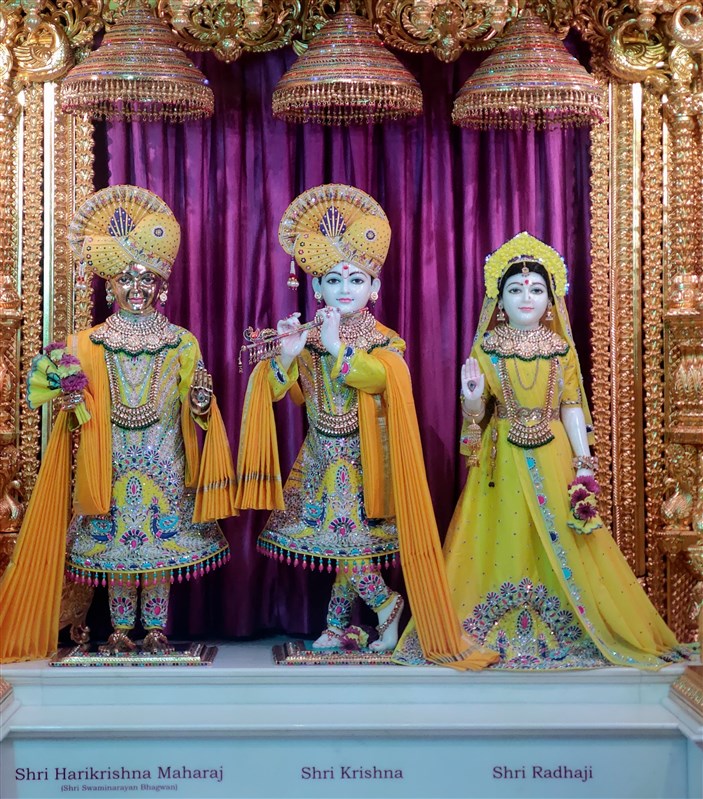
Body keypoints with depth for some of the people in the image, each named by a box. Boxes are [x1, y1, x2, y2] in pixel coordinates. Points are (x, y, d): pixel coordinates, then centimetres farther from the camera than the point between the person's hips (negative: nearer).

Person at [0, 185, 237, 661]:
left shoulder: (181, 342, 3)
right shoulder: (89, 346, 3)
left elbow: (195, 405, 6)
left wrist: (202, 399, -15)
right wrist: (65, 381, -13)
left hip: (164, 460, 0)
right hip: (113, 459, 0)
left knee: (162, 537, 1)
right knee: (115, 538, 3)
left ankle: (156, 628, 13)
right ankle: (121, 629, 16)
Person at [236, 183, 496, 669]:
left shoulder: (382, 340, -5)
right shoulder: (308, 336, 3)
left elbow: (382, 376, -27)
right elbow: (273, 391, -1)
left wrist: (336, 346, -31)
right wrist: (287, 354, -19)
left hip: (362, 457, -3)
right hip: (322, 456, 4)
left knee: (347, 538, -7)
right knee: (341, 541, 5)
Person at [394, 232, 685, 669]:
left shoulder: (560, 349, 2)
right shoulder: (485, 348, -1)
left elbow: (572, 408, 2)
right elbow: (476, 413, 2)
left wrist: (584, 466, -3)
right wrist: (471, 401, -21)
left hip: (552, 459, 1)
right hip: (503, 459, -1)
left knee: (559, 545, 2)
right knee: (500, 541, 2)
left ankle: (559, 631, 18)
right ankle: (497, 635, 16)